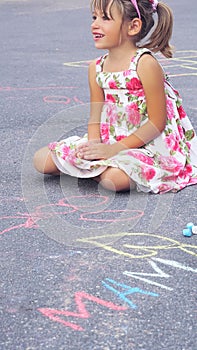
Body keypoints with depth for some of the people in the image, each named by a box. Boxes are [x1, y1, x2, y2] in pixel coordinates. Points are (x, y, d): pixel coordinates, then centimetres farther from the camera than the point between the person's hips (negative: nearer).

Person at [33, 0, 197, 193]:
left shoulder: (145, 64, -17)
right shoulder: (96, 68, 4)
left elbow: (157, 122, -17)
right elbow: (96, 117, 7)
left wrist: (115, 149, -19)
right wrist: (94, 143, -15)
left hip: (147, 147, -7)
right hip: (109, 143, 7)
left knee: (113, 179, -38)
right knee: (42, 160, -2)